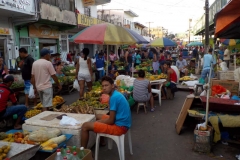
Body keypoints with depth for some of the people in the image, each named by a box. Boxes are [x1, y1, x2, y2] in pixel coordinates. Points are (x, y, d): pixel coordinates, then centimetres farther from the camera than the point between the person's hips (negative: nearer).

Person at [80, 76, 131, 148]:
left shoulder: (114, 97, -20)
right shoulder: (117, 94, 9)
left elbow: (111, 121, -19)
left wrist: (97, 122, -3)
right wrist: (99, 121, 9)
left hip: (119, 127, -10)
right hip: (121, 123, 10)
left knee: (85, 126, -10)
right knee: (97, 116, 29)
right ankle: (101, 141, 35)